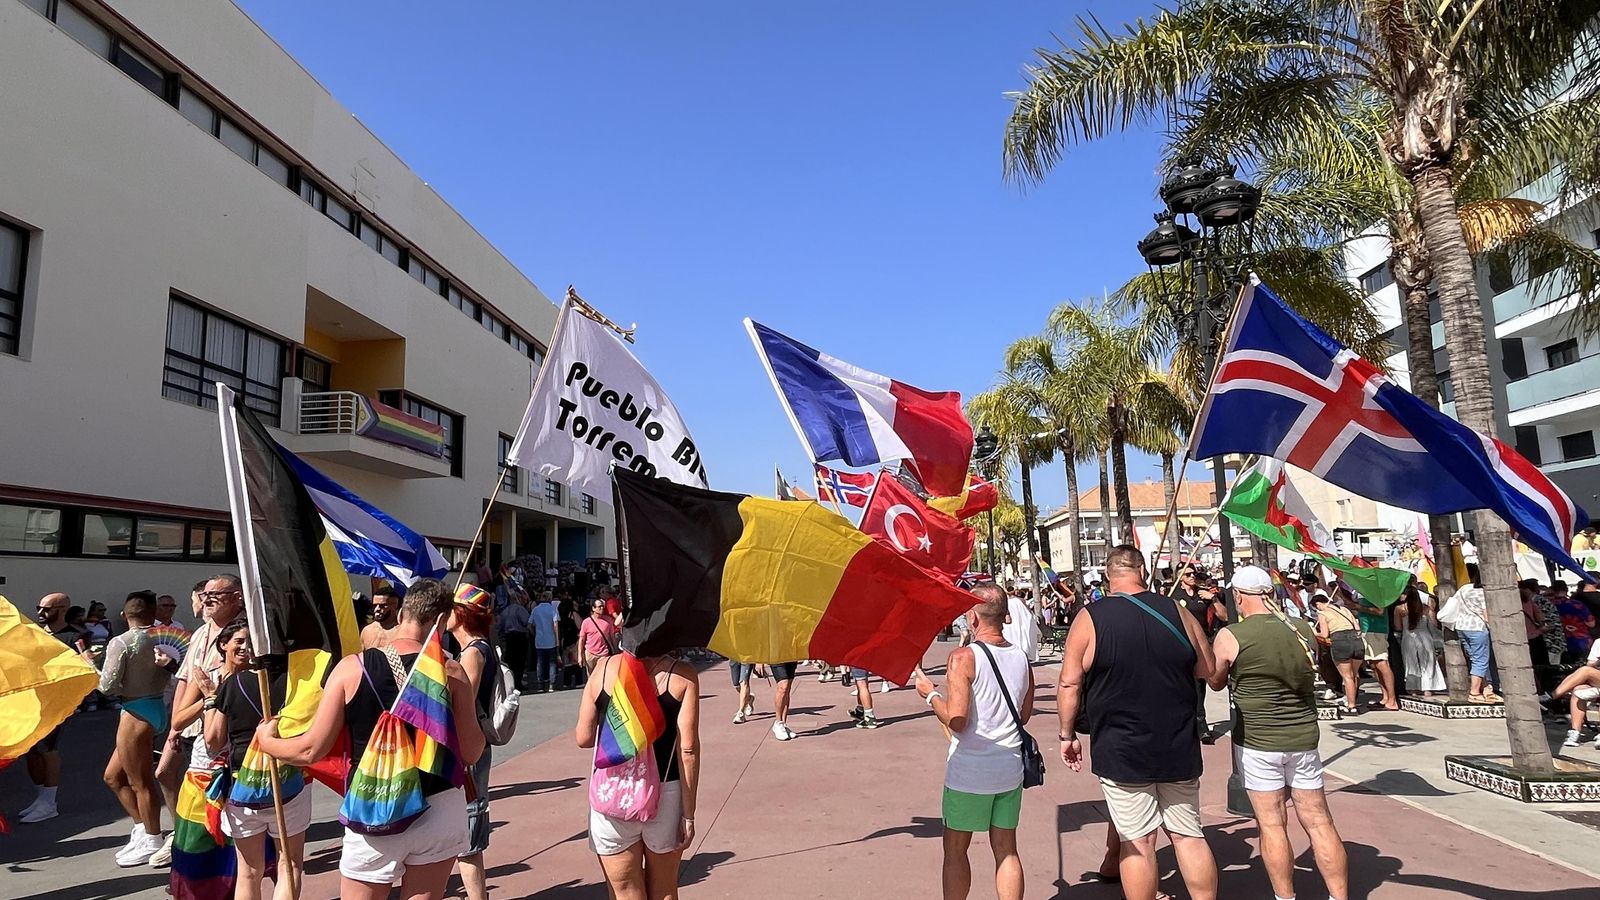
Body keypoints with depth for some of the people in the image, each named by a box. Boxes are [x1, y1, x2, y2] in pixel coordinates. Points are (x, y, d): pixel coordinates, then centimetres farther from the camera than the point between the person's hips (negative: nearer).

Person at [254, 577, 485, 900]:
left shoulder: (352, 668, -7)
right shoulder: (450, 671, -7)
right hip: (439, 809, 0)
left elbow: (312, 750, -5)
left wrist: (267, 742, 14)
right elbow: (472, 752, -4)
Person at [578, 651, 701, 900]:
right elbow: (688, 750, -11)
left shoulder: (604, 668, -4)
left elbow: (584, 737, 2)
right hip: (665, 795, 0)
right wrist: (689, 814, -5)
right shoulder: (683, 675, -9)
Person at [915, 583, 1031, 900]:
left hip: (969, 771, -5)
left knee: (955, 850, 11)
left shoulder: (963, 658, -18)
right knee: (1006, 849, 14)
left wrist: (930, 694, -6)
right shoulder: (1022, 657, 1)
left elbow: (956, 720, -21)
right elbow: (1024, 715, 12)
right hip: (1010, 768, 5)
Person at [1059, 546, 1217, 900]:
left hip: (1121, 751, -3)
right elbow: (1207, 670, 9)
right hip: (1180, 748, 3)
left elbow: (1069, 683, -8)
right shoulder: (1176, 611, -1)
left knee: (1137, 842, 4)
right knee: (1189, 835, 15)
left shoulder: (1090, 619, -9)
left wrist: (1067, 734, 3)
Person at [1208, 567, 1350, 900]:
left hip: (1257, 741, -5)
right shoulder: (1304, 630, 2)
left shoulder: (1230, 637, -13)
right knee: (1319, 822, 11)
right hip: (1304, 737, 5)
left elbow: (1216, 682, 4)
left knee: (1271, 824, 6)